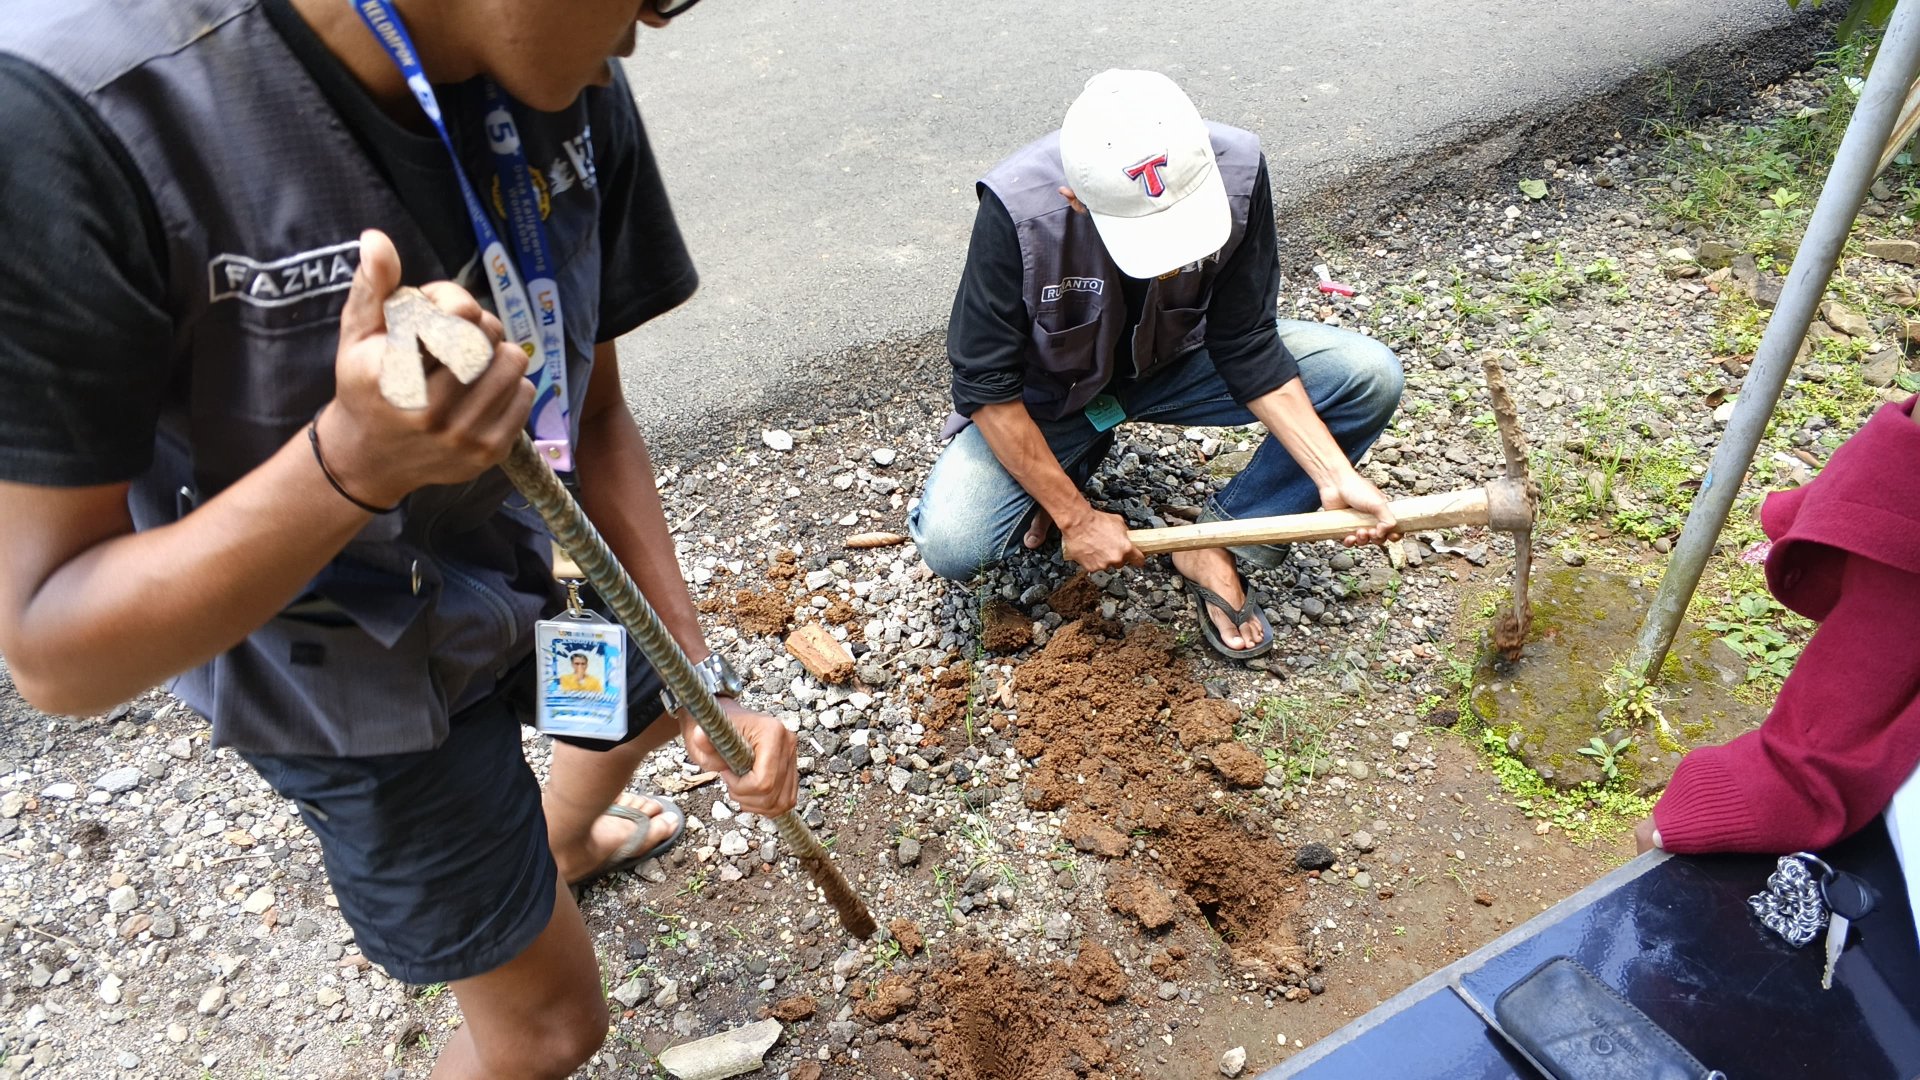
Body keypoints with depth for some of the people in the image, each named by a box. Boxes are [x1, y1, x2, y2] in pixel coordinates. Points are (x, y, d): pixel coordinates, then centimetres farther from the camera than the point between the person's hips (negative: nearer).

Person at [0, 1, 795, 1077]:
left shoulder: (571, 89, -20)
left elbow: (596, 416, -7)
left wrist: (708, 683, -8)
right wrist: (354, 461, -45)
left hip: (541, 564, 6)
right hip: (361, 679, -5)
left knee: (658, 705, 34)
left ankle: (561, 848, 69)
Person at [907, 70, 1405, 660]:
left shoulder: (1235, 168, -27)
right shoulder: (1019, 207, -35)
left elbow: (1248, 349, -16)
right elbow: (987, 385, -25)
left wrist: (1334, 474, -25)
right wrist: (1075, 518, -23)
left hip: (1176, 360, 3)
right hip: (1053, 392, -2)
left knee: (1370, 378, -17)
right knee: (951, 545, -25)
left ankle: (1213, 542, -4)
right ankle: (1065, 477, 7)